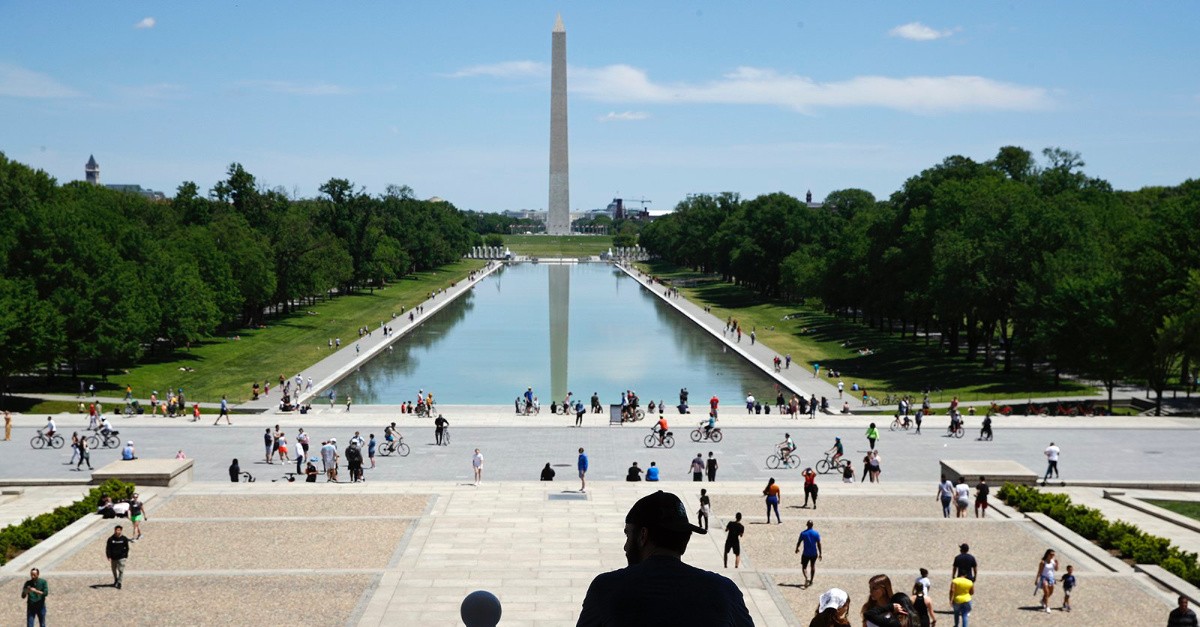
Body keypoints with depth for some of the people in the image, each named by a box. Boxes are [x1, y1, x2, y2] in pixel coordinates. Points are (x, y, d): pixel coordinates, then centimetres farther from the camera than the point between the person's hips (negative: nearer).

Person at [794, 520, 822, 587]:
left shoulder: (803, 533, -7)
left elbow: (798, 542, -1)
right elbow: (819, 544, -5)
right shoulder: (816, 533, -5)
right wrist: (820, 554, 2)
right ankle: (811, 581, 28)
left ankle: (806, 578, -21)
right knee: (813, 566, 22)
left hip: (806, 554, -2)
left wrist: (797, 549, 19)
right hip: (814, 553, 2)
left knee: (803, 567, 7)